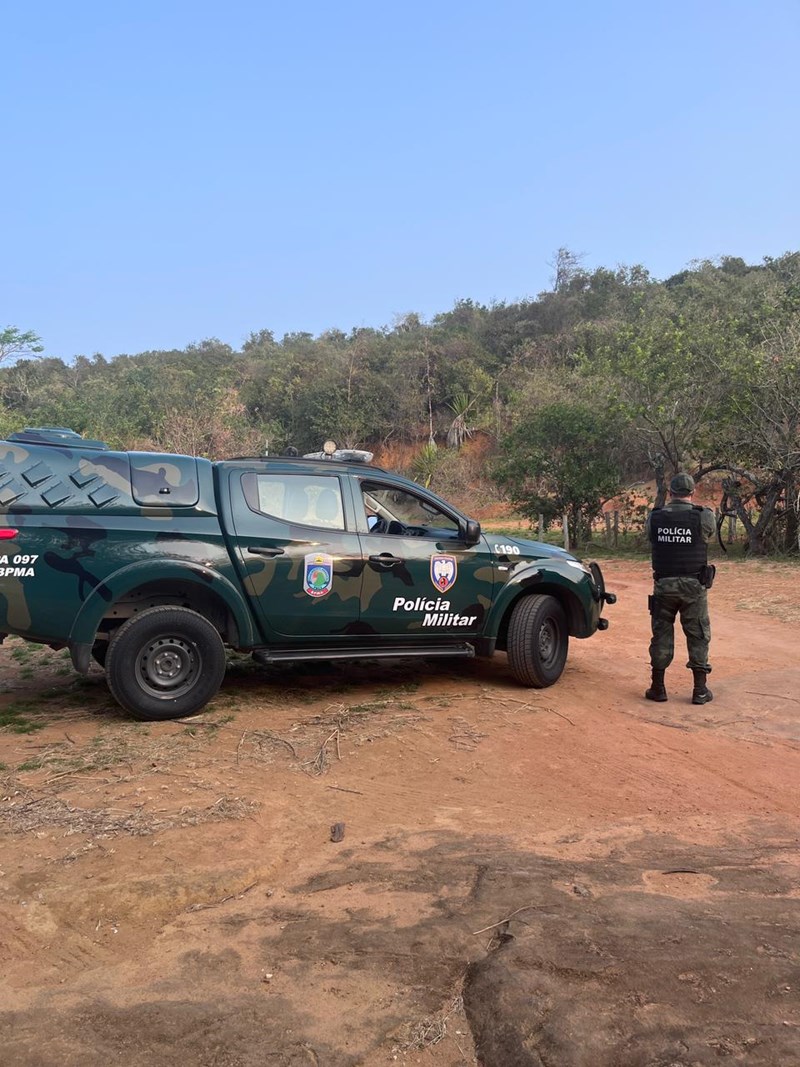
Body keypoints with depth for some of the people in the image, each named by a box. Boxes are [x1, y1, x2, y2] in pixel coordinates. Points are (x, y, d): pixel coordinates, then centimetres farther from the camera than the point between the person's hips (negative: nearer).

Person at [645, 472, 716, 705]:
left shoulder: (654, 517, -5)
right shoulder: (704, 517, -9)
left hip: (663, 585, 2)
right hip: (693, 586, -1)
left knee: (661, 635, 11)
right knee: (698, 636, 9)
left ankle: (658, 688, 14)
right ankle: (700, 690, 12)